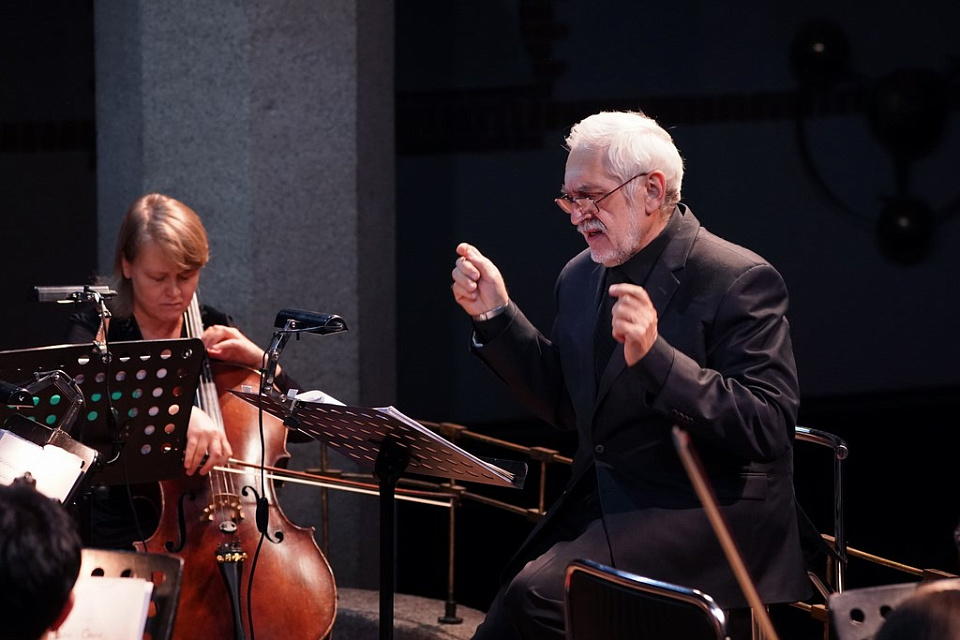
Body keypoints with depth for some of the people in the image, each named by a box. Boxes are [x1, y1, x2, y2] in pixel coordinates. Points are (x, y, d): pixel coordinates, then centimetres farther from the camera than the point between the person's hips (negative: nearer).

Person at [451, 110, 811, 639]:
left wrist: (654, 357, -30)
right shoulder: (581, 278, 12)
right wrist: (495, 314, 9)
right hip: (599, 505, 7)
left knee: (537, 594, -27)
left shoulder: (740, 280, -12)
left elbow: (768, 428, -19)